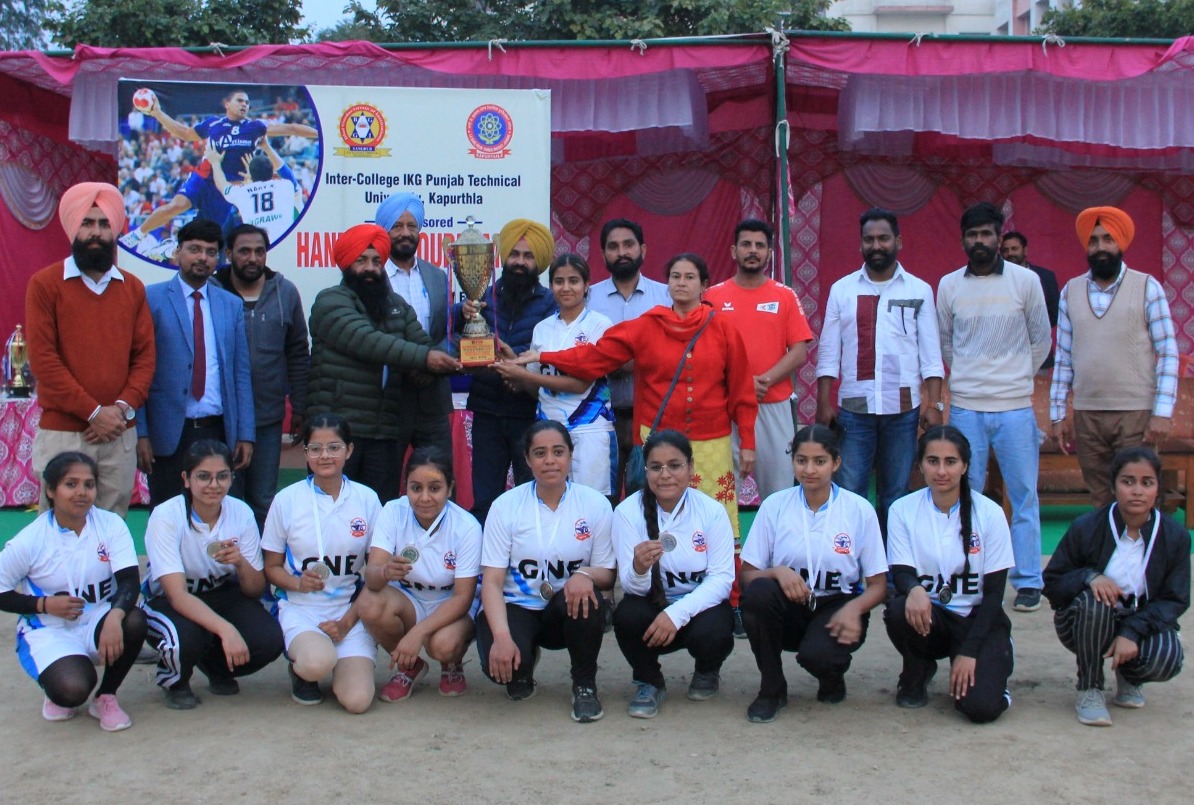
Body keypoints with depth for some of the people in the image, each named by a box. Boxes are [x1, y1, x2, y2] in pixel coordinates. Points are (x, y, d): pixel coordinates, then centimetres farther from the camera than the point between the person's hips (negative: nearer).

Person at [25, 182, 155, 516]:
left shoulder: (133, 288, 11)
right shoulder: (44, 284, 0)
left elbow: (145, 355, 8)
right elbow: (43, 358, -6)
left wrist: (123, 407, -7)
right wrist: (93, 412, -11)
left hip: (119, 434, 3)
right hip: (61, 434, -3)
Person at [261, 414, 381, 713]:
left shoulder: (367, 499, 2)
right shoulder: (287, 500, -1)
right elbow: (271, 567, 6)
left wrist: (347, 622, -6)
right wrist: (298, 582, -16)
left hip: (351, 611, 1)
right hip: (301, 608, -1)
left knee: (357, 700, -20)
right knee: (319, 662, -34)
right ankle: (300, 668, 4)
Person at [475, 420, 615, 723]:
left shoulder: (595, 503, -4)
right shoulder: (505, 506, -6)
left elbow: (607, 575, -3)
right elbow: (492, 581, -10)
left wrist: (586, 575, -29)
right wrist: (501, 636, -26)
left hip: (568, 611, 1)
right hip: (517, 606, 0)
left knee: (586, 595, -34)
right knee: (500, 661, -31)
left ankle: (585, 686, -7)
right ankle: (523, 668, 11)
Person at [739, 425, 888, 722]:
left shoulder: (859, 510, -4)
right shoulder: (774, 505, -2)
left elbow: (878, 585, -1)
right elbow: (746, 575, -2)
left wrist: (853, 608, -23)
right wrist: (778, 572, -24)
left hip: (837, 608, -2)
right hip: (790, 608, 2)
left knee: (816, 653, -34)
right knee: (758, 592, -32)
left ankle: (832, 677, 6)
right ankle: (771, 689, -9)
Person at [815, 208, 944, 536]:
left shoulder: (919, 291, 4)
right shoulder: (842, 289, 5)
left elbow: (931, 355, 2)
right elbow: (828, 352, 4)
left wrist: (934, 404, -5)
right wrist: (824, 403, -2)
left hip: (903, 409, 0)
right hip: (854, 408, 0)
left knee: (895, 495, 8)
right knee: (849, 493, 0)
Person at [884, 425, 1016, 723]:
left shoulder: (989, 513, -8)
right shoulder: (902, 510, -5)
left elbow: (994, 591, -7)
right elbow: (901, 573, -9)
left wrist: (968, 652, -15)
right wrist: (914, 590, -35)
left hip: (978, 620, -2)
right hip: (929, 618, 2)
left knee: (980, 706, -25)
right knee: (899, 610, -33)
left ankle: (989, 668, 12)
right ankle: (917, 671, 0)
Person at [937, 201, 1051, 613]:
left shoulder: (1026, 281, 0)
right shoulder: (949, 285, 4)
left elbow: (1041, 340, 10)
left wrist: (1017, 378, 12)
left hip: (1014, 406, -1)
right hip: (965, 407, 1)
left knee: (1024, 495, 1)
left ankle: (1028, 582, 9)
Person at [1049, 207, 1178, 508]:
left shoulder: (1147, 287, 0)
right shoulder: (1071, 291, 9)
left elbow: (1168, 353, -2)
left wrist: (1163, 413, -10)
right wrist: (1058, 415, 8)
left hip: (1137, 414, -3)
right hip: (1087, 415, 3)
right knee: (1100, 503, 9)